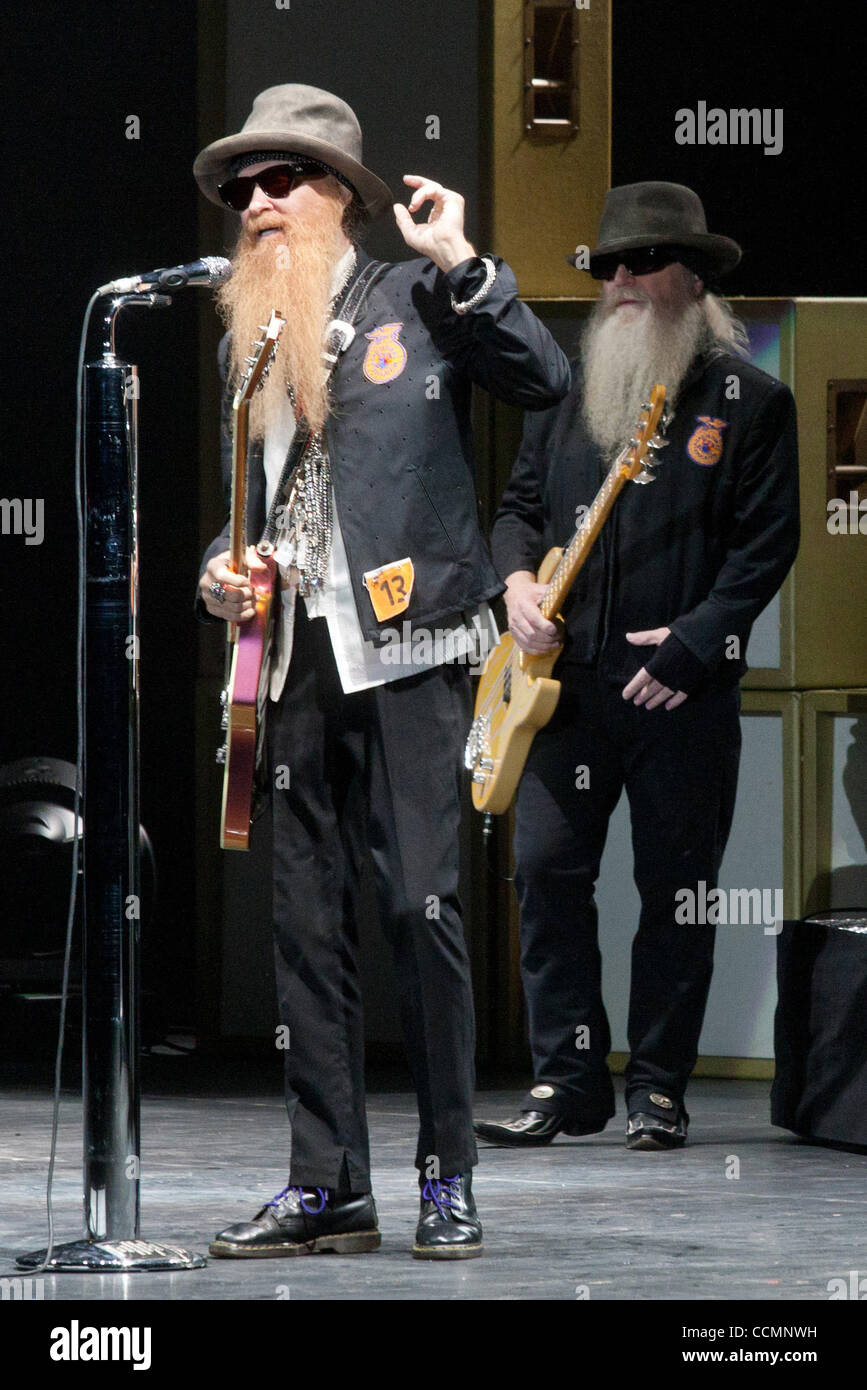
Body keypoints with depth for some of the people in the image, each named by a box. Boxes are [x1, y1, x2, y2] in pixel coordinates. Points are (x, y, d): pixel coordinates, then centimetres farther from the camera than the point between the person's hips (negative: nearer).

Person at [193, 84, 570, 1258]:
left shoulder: (414, 299, 2)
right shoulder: (247, 341, 17)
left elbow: (544, 380, -10)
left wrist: (461, 266, -14)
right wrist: (222, 572, 6)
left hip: (405, 645, -5)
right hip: (297, 655, 6)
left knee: (421, 905, -9)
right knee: (308, 919, 4)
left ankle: (448, 1180, 0)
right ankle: (328, 1188, 8)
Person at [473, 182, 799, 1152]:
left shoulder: (749, 400, 1)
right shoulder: (569, 388, 14)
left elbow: (766, 544, -3)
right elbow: (522, 504, 18)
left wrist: (691, 643, -12)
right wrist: (517, 581, -3)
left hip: (684, 690, -3)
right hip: (570, 680, 3)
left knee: (677, 888, 1)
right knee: (546, 865, -4)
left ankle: (658, 1090, 10)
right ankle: (567, 1082, 2)